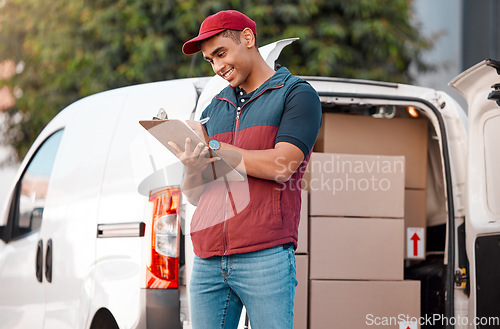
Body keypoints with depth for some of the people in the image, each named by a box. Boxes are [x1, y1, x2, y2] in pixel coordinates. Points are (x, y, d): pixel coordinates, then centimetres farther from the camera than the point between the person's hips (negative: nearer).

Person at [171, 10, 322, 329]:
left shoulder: (297, 94, 5)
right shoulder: (215, 108, 23)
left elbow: (281, 166, -10)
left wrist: (212, 149, -2)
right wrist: (191, 166, -3)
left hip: (265, 257, -5)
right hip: (208, 262, 5)